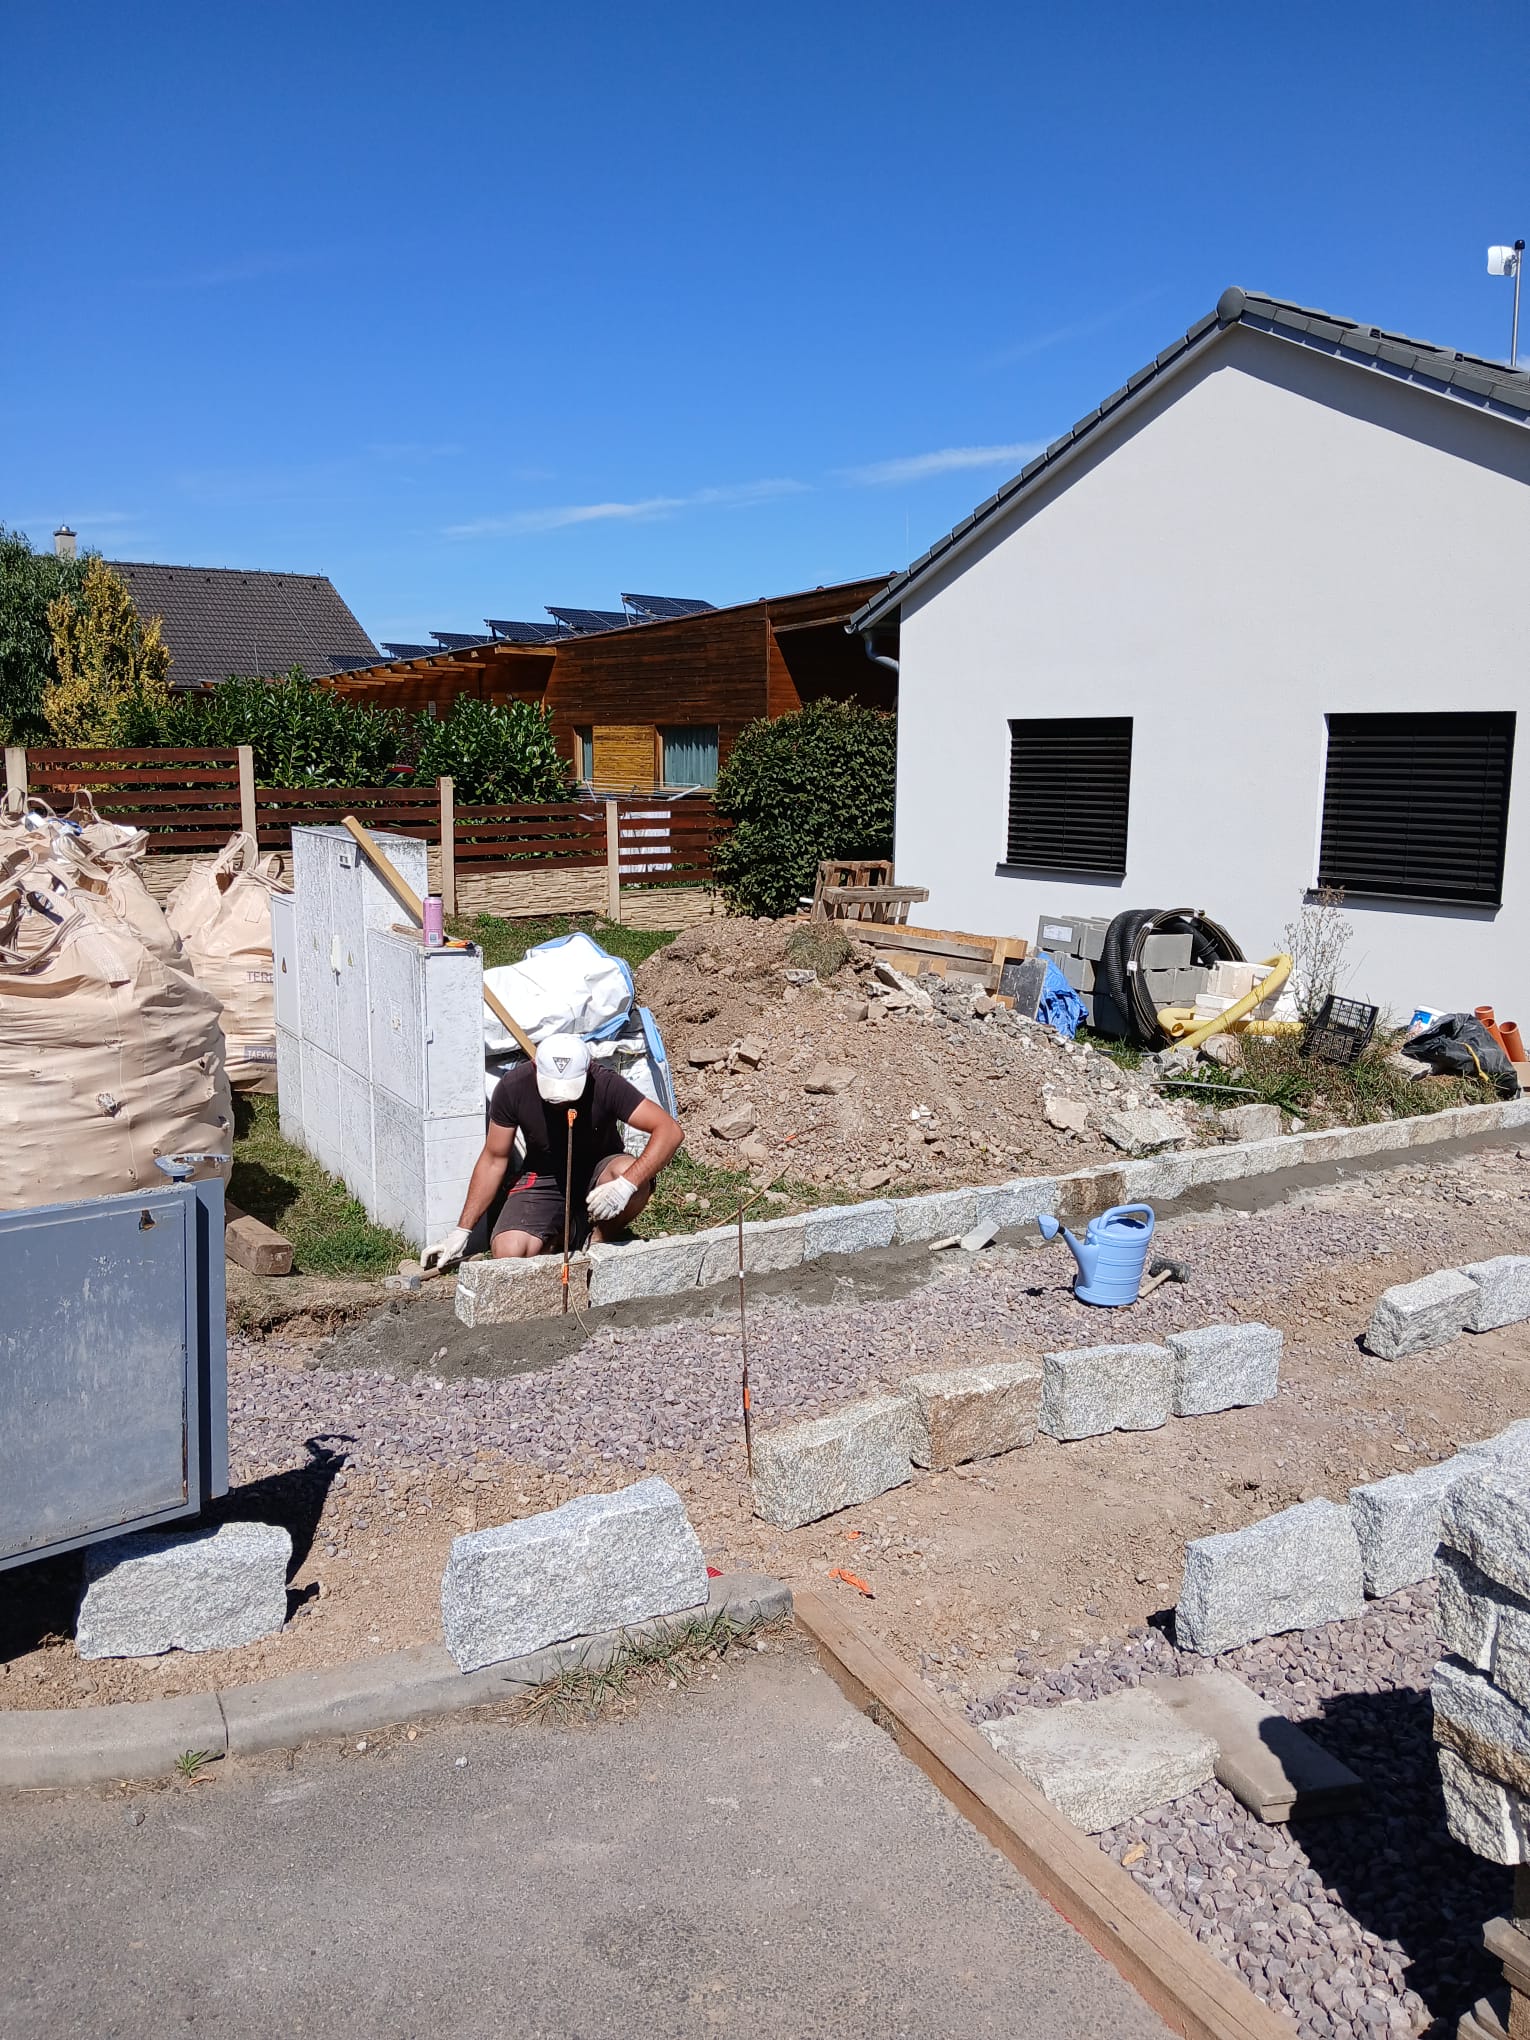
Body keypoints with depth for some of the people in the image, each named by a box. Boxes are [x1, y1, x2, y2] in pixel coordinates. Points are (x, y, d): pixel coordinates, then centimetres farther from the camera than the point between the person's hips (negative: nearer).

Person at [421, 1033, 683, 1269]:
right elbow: (494, 1159, -8)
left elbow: (670, 1130, -31)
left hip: (598, 1171, -1)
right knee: (508, 1252, -25)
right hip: (544, 1178, 1)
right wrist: (461, 1231, -9)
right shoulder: (513, 1087, -20)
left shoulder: (604, 1083, -26)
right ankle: (557, 1237, 10)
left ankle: (598, 1238, -4)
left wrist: (627, 1184, -44)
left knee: (633, 1176, -36)